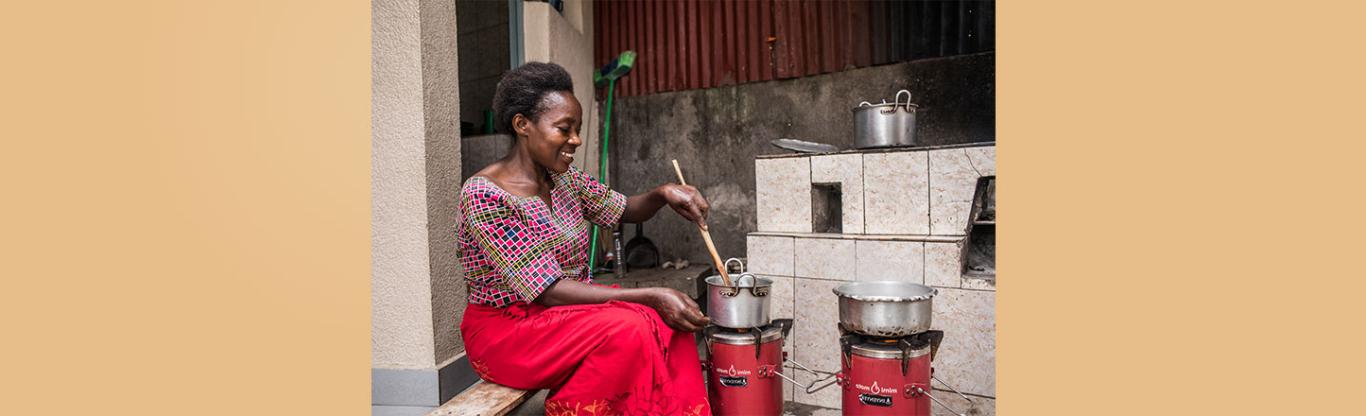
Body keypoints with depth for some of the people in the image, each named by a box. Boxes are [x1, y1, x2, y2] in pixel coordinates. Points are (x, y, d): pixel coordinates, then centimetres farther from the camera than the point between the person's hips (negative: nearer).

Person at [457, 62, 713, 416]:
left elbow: (624, 211, 13)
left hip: (566, 312, 7)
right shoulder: (483, 195, -21)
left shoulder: (564, 177, 3)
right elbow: (547, 290, -24)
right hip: (506, 329, -7)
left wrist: (663, 194, -11)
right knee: (626, 329, -28)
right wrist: (651, 296, -26)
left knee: (666, 324, -15)